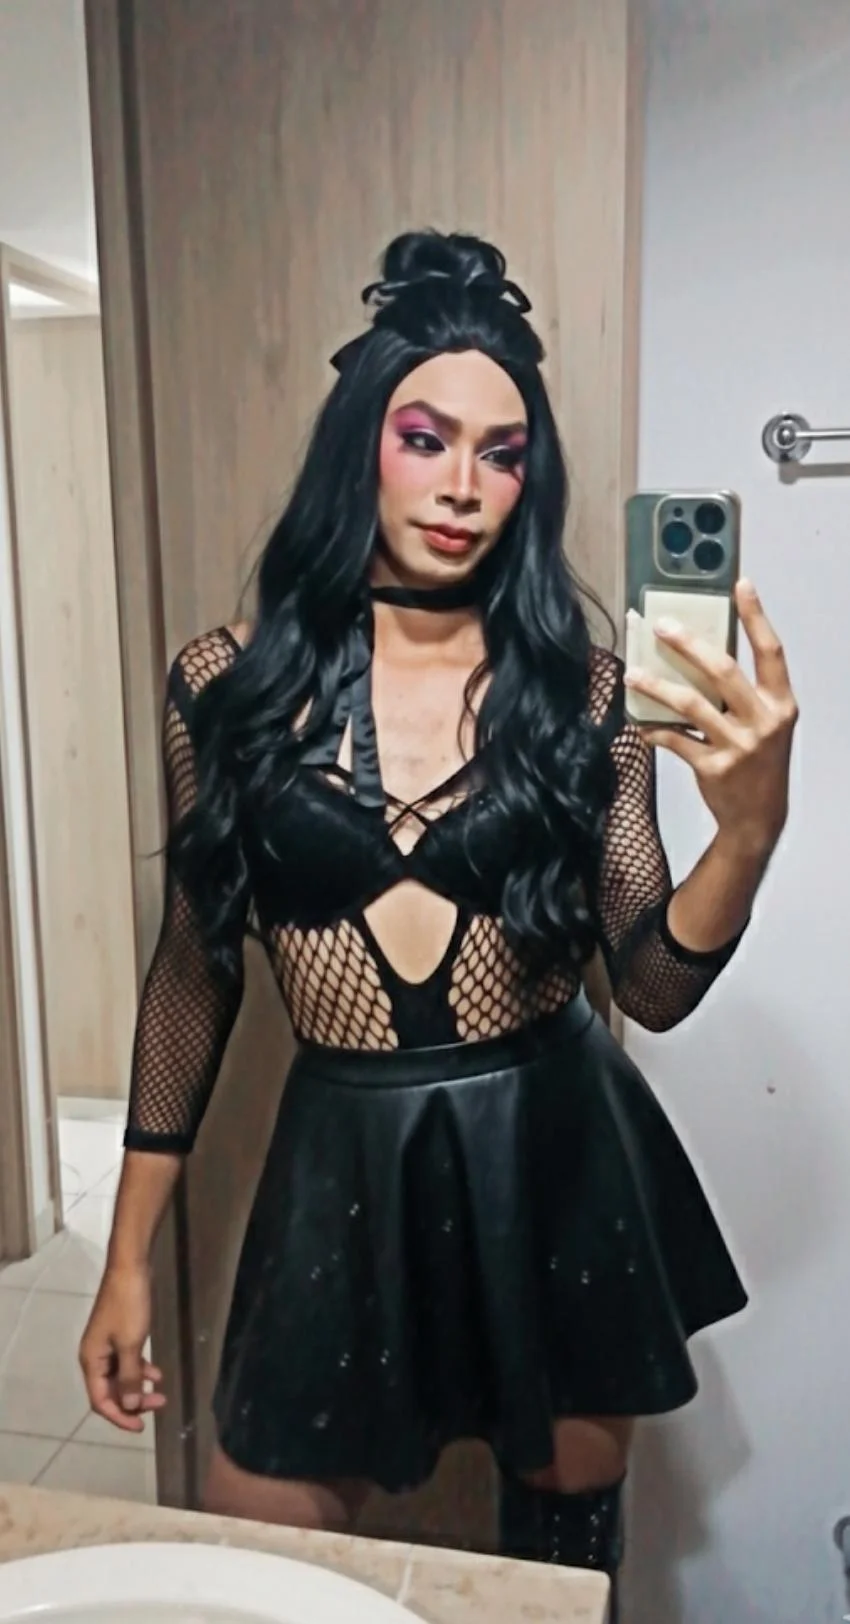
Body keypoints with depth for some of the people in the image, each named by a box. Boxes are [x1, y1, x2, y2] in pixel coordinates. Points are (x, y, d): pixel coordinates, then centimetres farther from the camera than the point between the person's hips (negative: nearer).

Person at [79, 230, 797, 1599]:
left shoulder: (580, 691, -5)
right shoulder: (228, 684, -5)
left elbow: (652, 990, -5)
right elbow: (195, 966, 2)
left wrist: (750, 825, -24)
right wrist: (131, 1250, 5)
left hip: (560, 1159, 1)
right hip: (341, 1170, 0)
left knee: (565, 1538, 22)